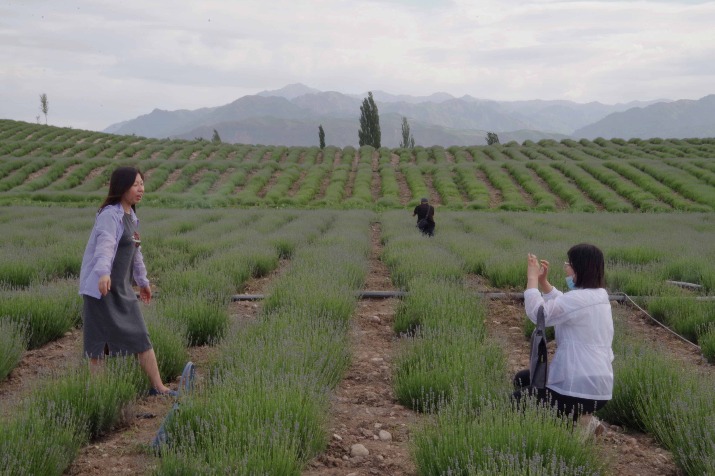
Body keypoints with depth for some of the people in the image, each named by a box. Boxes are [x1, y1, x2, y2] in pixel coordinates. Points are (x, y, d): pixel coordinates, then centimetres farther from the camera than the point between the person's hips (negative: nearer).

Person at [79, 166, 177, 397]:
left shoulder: (131, 216, 13)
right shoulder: (109, 215, -14)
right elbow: (105, 246, -31)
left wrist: (142, 280, 32)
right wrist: (103, 273, -48)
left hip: (123, 290, 9)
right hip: (102, 288, -8)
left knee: (141, 339, 8)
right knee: (100, 342, 0)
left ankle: (158, 387, 12)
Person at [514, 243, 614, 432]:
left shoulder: (579, 299, -23)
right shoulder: (598, 295, 9)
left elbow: (538, 313, -22)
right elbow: (559, 305, 23)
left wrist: (532, 278, -11)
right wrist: (542, 281, 11)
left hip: (581, 389, -10)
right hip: (595, 382, 10)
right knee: (523, 379, 23)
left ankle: (578, 422, -3)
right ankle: (578, 417, 11)